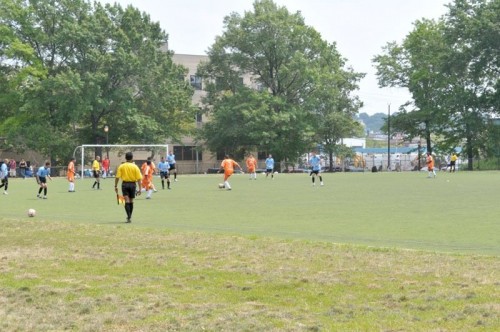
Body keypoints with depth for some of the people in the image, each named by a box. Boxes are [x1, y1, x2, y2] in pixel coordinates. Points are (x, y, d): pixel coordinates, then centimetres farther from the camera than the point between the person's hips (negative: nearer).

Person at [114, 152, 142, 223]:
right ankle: (130, 217, 26)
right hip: (133, 184, 1)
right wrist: (139, 189, -2)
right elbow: (139, 178, -5)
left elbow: (117, 177, -5)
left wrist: (116, 186, 3)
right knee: (131, 201, 14)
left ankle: (129, 217, -16)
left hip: (125, 184, -1)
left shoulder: (121, 166, -1)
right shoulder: (135, 167, -2)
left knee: (127, 201, -4)